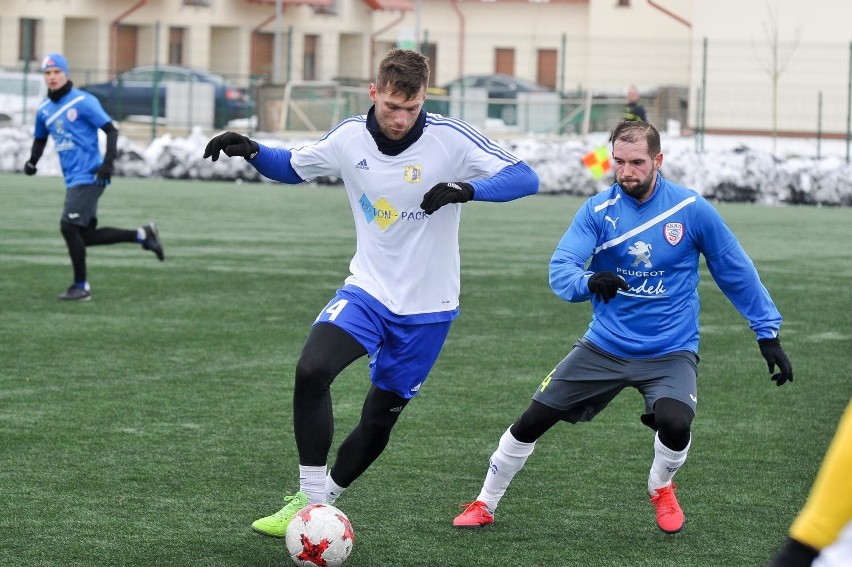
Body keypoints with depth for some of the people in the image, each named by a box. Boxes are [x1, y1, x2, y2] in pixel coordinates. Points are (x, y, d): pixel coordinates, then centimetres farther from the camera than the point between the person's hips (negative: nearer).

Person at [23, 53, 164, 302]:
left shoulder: (83, 102, -9)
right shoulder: (44, 109, 11)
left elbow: (111, 130, -9)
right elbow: (40, 139, 25)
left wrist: (108, 162, -21)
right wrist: (32, 161, 6)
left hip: (89, 176, -8)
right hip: (72, 179, 8)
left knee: (69, 226, -14)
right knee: (85, 236, 5)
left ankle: (81, 286, -3)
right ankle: (142, 235, 20)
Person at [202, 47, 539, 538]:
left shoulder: (451, 138, -16)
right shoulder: (350, 137, -6)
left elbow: (525, 178, -19)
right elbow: (293, 167, 12)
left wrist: (468, 189, -36)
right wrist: (252, 151, -8)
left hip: (427, 306, -1)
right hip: (368, 290, 1)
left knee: (381, 417, 9)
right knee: (311, 371, -25)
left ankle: (322, 501, 32)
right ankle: (309, 502, -14)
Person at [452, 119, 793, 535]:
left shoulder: (691, 209, -8)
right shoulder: (597, 211, -6)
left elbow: (736, 273, 2)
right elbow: (559, 268, -17)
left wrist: (768, 333, 1)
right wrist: (588, 282, -40)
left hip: (670, 352, -2)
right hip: (605, 346, 2)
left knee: (675, 423, -28)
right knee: (531, 421, 0)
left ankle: (661, 488, 7)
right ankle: (484, 506, 23)